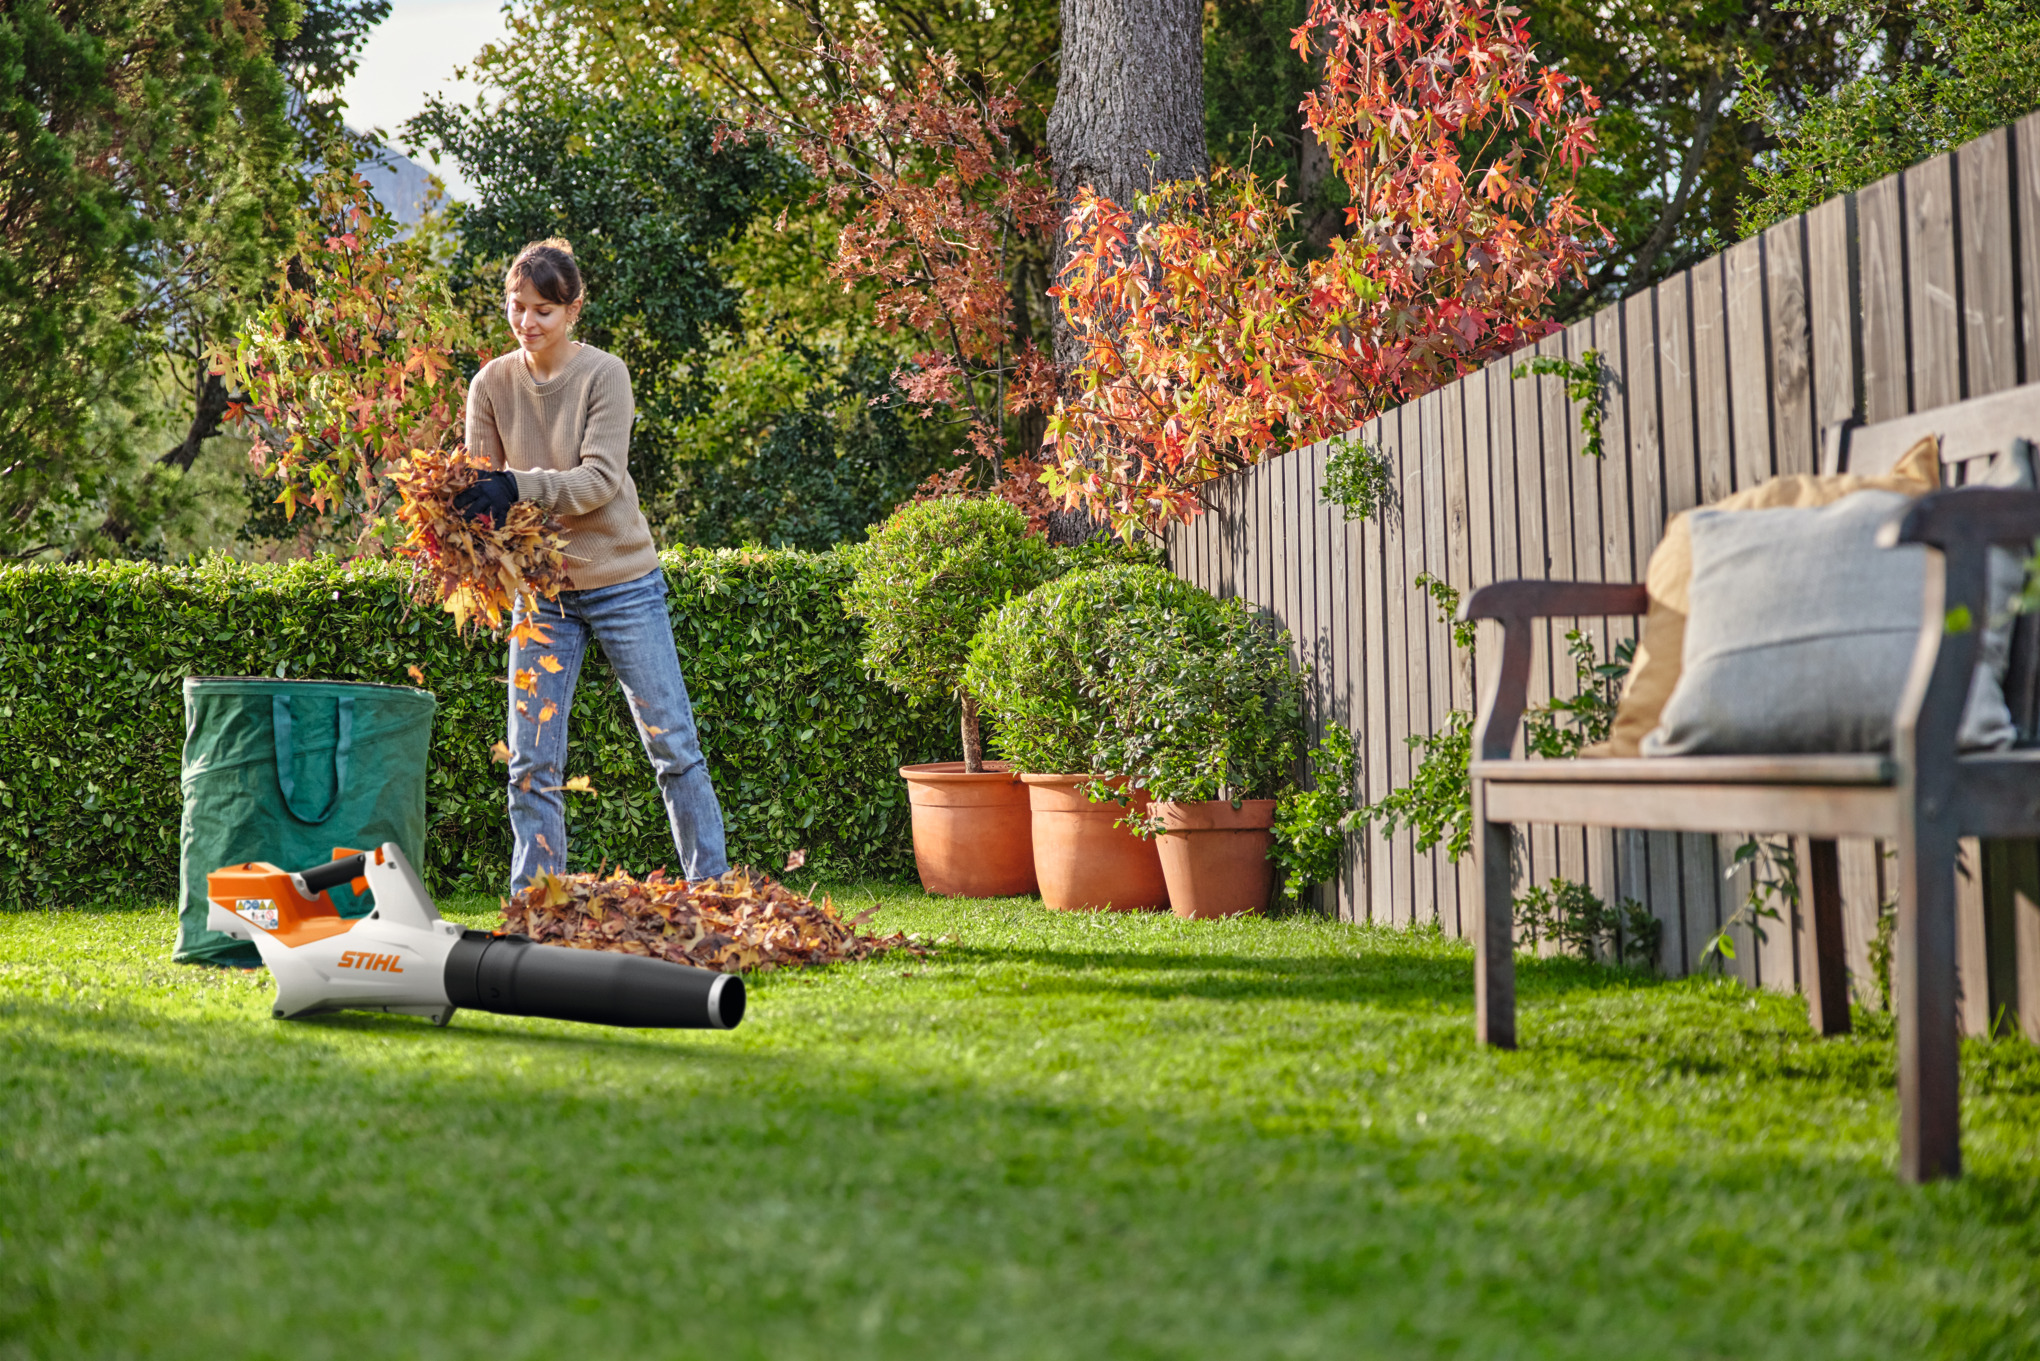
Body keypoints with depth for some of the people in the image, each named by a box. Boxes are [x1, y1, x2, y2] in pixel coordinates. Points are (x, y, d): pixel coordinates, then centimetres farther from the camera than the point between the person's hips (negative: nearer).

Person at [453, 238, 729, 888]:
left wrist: (516, 487, -34)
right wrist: (472, 521, -23)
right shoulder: (491, 384, -3)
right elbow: (477, 489, -1)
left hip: (621, 583, -3)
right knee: (532, 762, 2)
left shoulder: (604, 374, -11)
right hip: (540, 590, 3)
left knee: (672, 745, 3)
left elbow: (601, 478, -20)